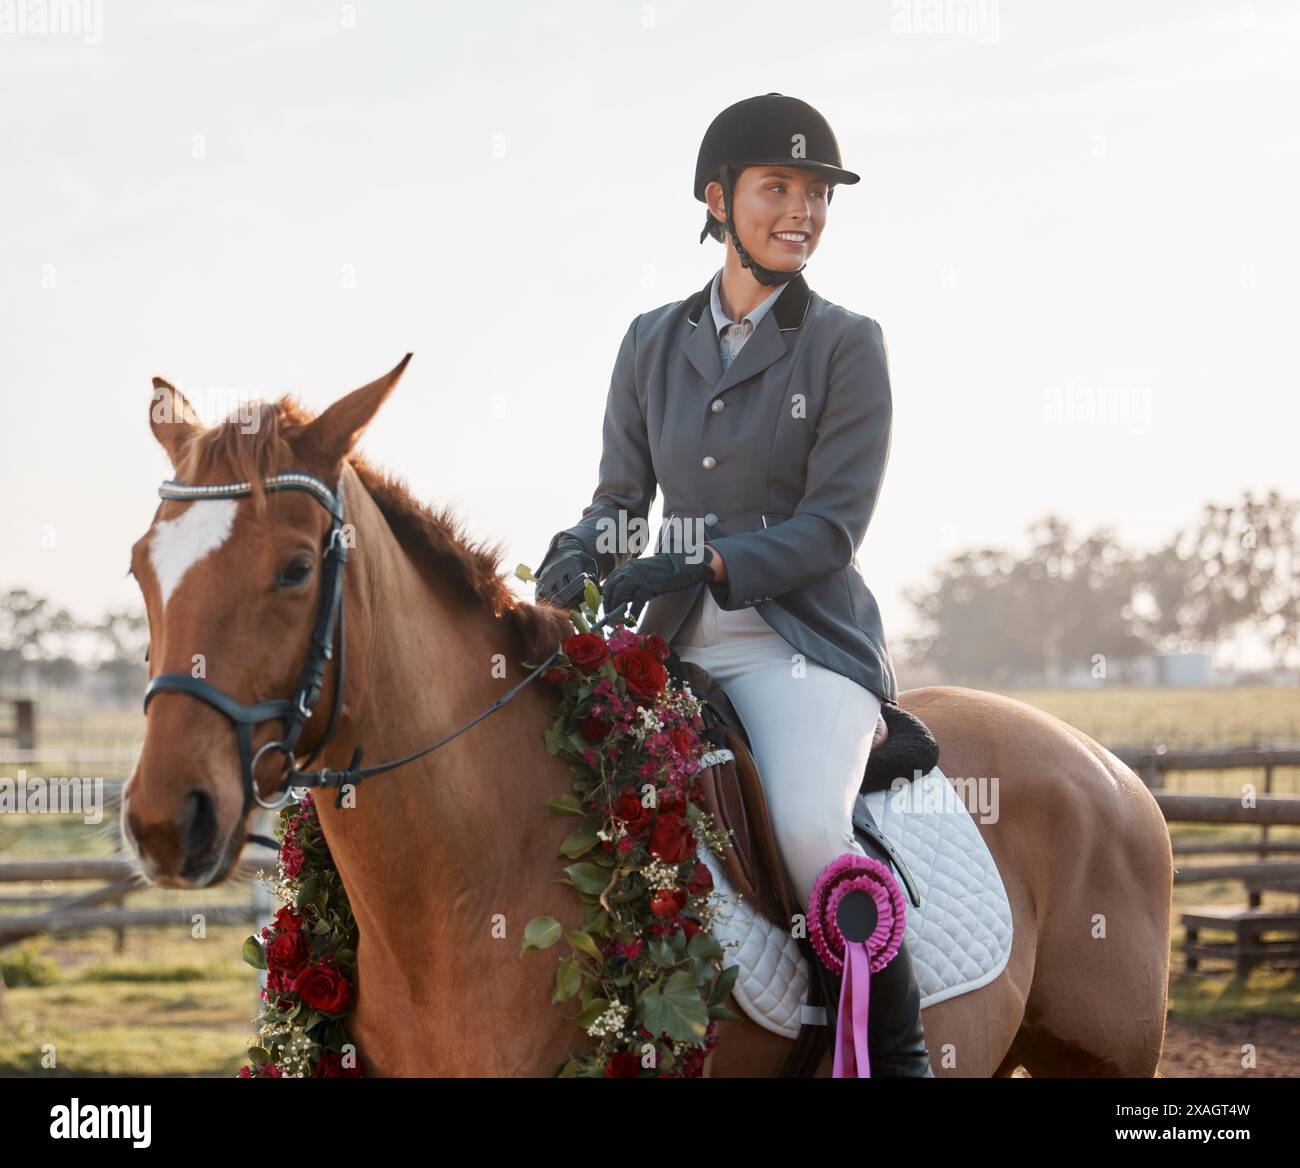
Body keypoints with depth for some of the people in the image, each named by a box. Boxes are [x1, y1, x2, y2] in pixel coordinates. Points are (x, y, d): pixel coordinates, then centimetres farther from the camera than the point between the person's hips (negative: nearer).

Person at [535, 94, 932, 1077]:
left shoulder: (847, 346, -1)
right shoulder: (654, 344, 11)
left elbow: (831, 527, -8)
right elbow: (622, 496, 13)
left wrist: (705, 565, -21)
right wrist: (580, 556, -10)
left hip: (803, 638, -5)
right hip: (677, 645, 5)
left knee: (809, 827, -30)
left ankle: (899, 1052, -14)